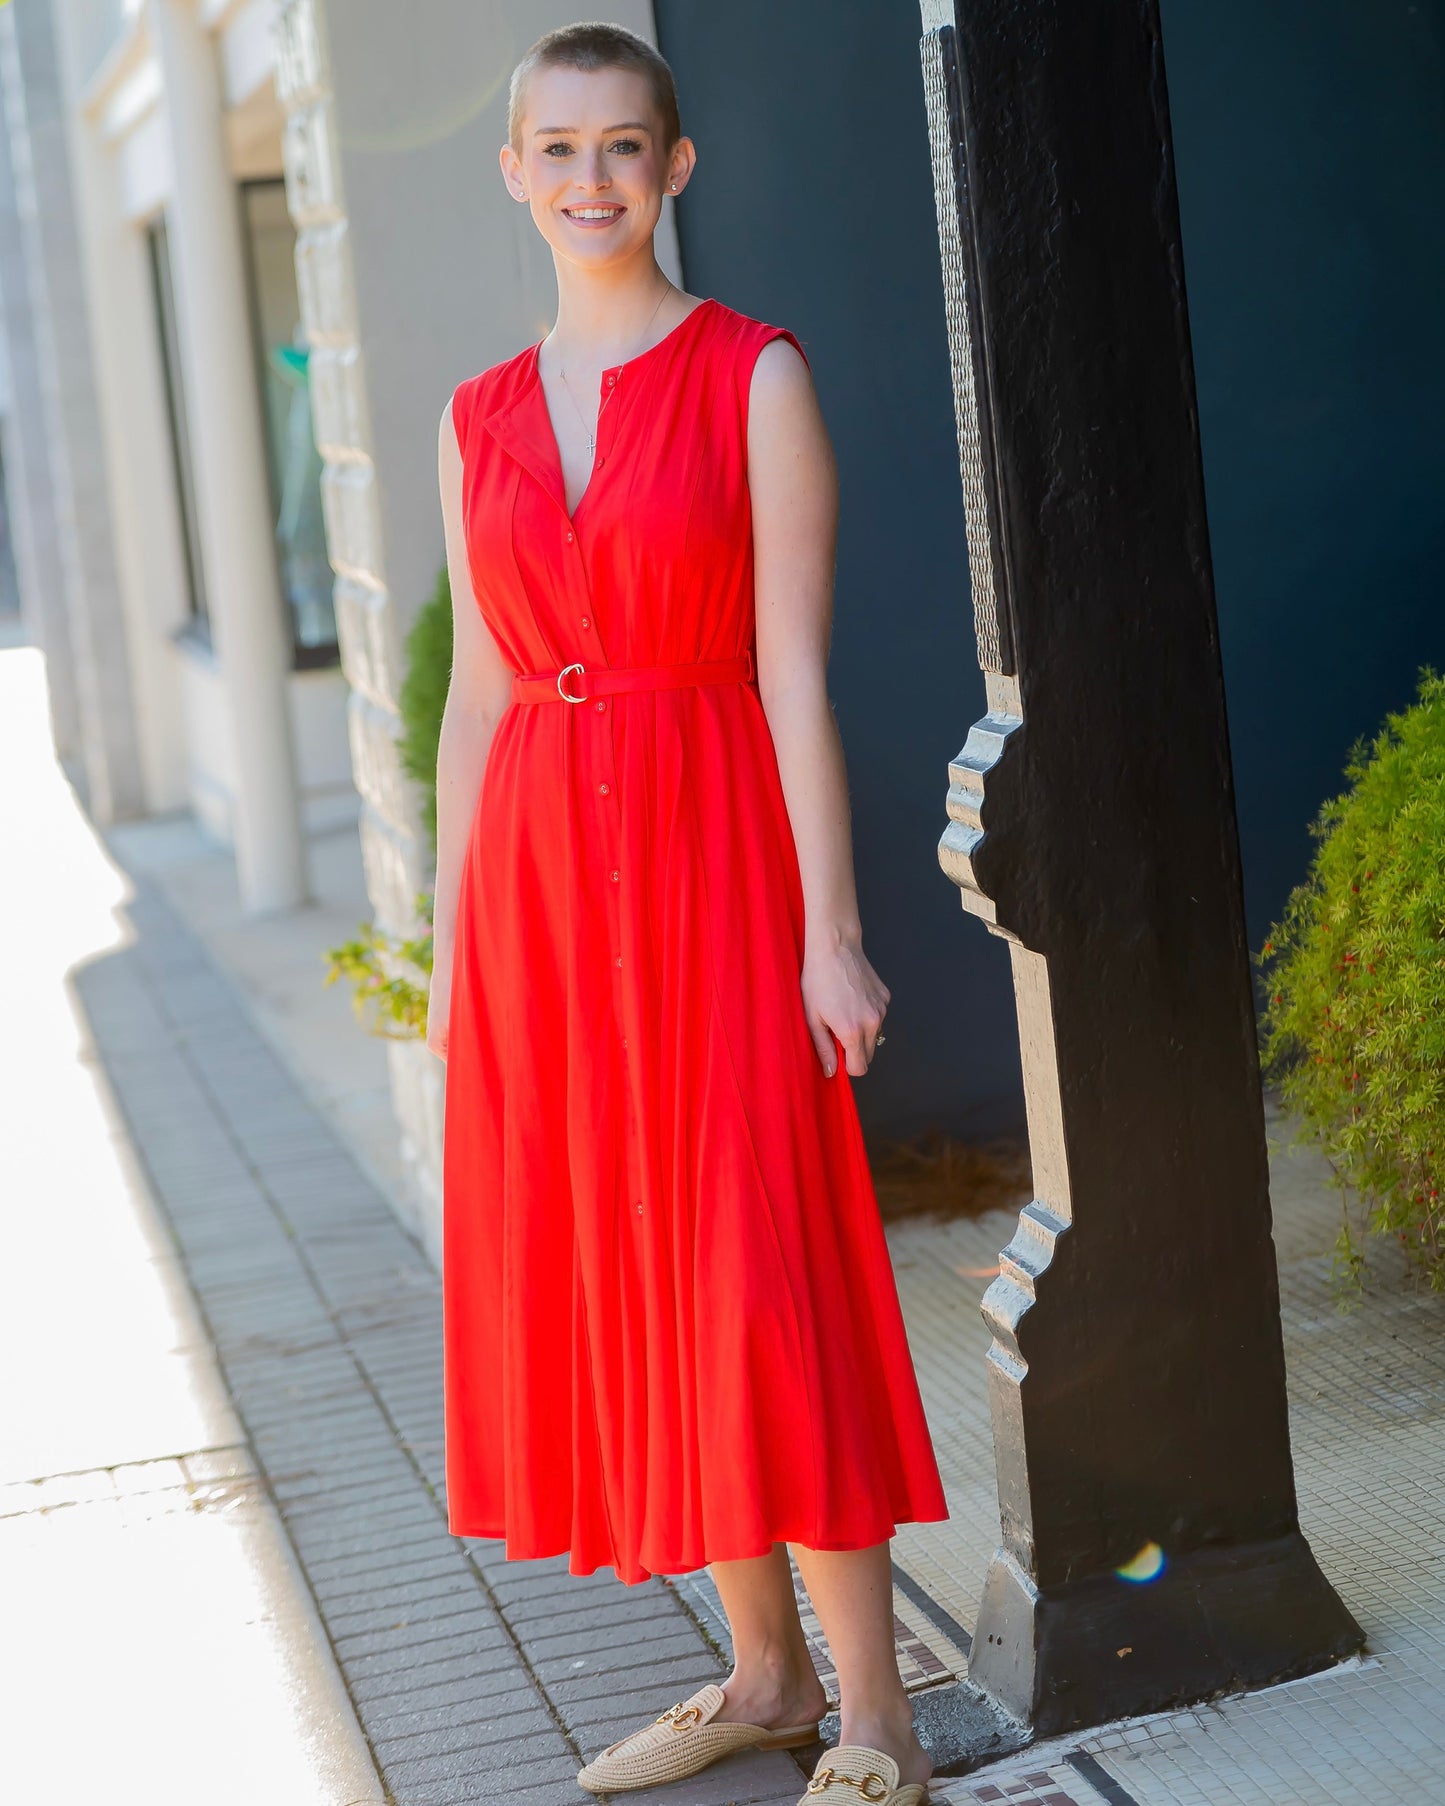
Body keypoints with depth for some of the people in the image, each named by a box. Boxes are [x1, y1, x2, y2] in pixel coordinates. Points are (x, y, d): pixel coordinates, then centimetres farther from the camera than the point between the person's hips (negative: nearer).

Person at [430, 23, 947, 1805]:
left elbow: (795, 675, -8)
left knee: (764, 1282, -4)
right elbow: (477, 695, 12)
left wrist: (830, 931, -12)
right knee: (608, 1283, 9)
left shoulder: (756, 378, -3)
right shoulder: (480, 418, 11)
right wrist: (452, 944, 10)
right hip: (540, 877, 5)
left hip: (708, 857, -5)